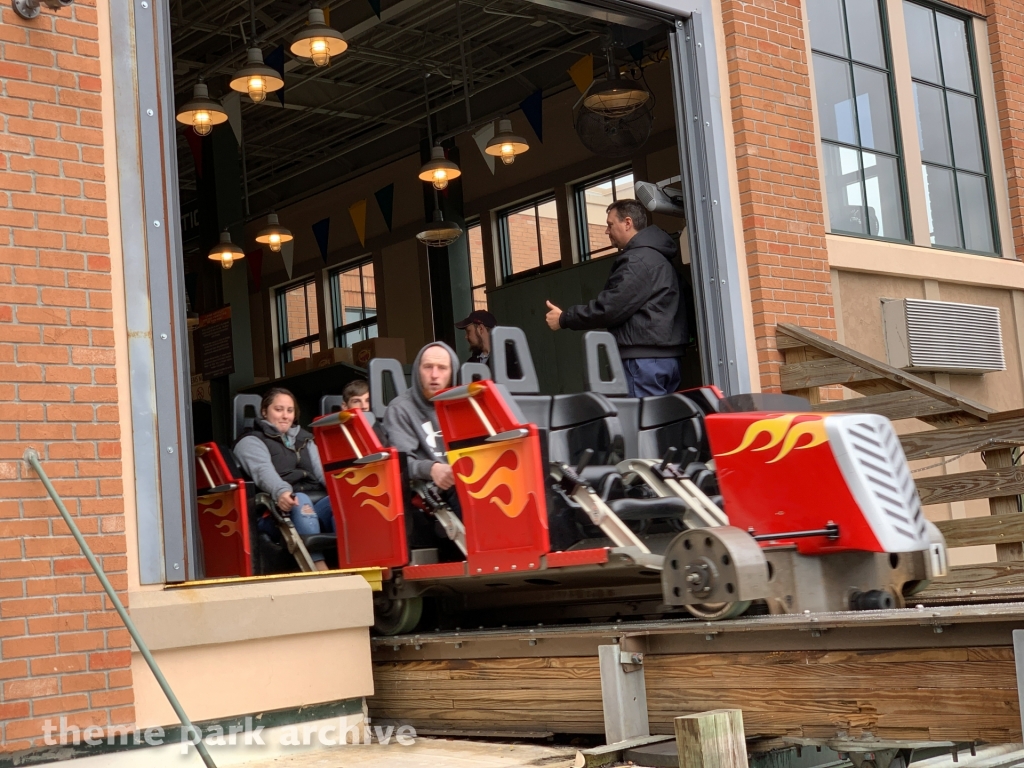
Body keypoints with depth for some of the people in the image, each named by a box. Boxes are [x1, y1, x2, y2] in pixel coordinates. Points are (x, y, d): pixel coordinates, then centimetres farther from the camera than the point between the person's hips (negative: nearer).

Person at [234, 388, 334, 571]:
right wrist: (281, 491, -34)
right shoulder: (251, 442, 12)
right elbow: (264, 471, -10)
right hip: (281, 510, -4)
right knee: (301, 500, -38)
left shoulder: (304, 439, 29)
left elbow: (322, 471, 12)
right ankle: (319, 568, -53)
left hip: (318, 504, 4)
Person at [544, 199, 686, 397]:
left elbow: (609, 307, -16)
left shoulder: (638, 260, -12)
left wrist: (564, 318, -5)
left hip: (645, 358, -10)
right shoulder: (656, 256, 21)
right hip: (665, 356, 10)